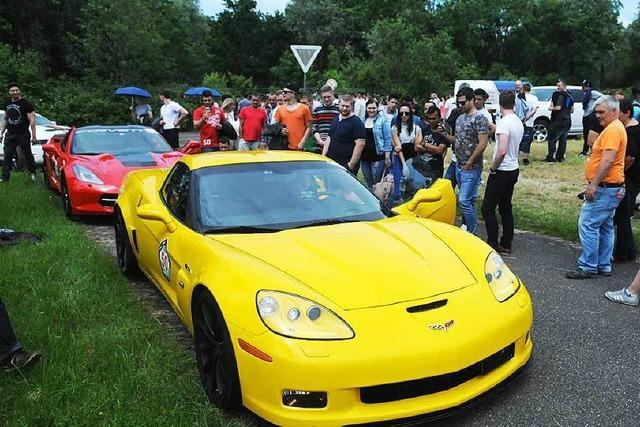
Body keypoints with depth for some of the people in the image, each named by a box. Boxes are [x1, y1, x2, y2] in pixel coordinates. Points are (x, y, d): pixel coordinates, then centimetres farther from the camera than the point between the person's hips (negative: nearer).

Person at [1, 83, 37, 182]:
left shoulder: (26, 104, -7)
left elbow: (32, 120, -9)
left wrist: (33, 135, -13)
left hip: (23, 135, -5)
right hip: (10, 135, 5)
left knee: (28, 155, 4)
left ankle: (32, 173, 20)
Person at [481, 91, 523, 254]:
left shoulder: (504, 122, -20)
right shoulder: (519, 122, 8)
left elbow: (502, 151, -29)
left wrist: (493, 167, -14)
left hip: (502, 171, -9)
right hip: (514, 169, 9)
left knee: (488, 208, -1)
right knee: (506, 208, 15)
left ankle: (493, 244, 1)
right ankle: (506, 244, 20)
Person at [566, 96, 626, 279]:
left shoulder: (613, 130, -16)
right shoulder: (615, 128, 18)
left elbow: (608, 161, -25)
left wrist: (593, 185, -24)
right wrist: (593, 184, 23)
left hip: (604, 189, -11)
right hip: (611, 188, 11)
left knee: (588, 226, -9)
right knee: (604, 228, 15)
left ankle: (588, 267, -4)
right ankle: (604, 266, 22)